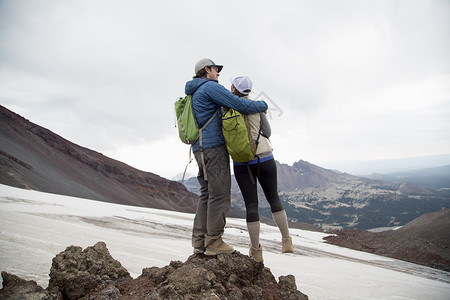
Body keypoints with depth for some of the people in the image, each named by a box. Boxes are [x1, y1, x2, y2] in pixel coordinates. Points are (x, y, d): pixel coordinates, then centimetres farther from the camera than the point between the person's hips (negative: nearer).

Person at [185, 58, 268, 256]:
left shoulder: (194, 94, 26)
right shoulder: (210, 87, -5)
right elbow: (239, 105, -12)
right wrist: (263, 105, 4)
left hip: (200, 149, 10)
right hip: (214, 146, -10)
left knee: (207, 195, 9)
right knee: (219, 194, -6)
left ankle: (199, 241, 9)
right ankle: (214, 242, -3)